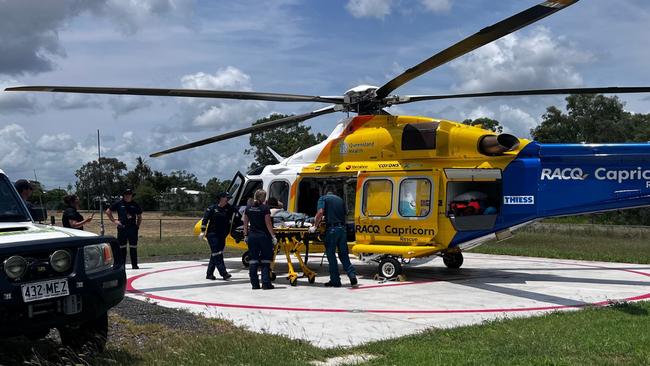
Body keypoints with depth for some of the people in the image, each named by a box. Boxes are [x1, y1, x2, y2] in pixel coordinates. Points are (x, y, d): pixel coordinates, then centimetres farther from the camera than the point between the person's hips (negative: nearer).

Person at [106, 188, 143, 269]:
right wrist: (114, 221, 1)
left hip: (133, 228, 1)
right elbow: (108, 211, 8)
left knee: (133, 247, 2)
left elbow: (139, 216, 18)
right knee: (122, 247, 4)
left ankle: (134, 265, 7)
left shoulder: (135, 204, 8)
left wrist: (138, 225, 7)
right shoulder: (119, 203, 2)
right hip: (122, 228, -1)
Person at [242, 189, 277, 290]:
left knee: (253, 260, 6)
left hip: (252, 236, 4)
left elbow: (245, 224, 10)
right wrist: (273, 236, -6)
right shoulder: (265, 208, -9)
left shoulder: (248, 209, 6)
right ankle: (266, 283, -1)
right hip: (264, 236, -4)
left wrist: (245, 235, 18)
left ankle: (254, 284, 6)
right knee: (265, 260, 2)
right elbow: (268, 224, -10)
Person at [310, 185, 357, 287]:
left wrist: (315, 226, -6)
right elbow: (344, 214, 18)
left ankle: (335, 281, 6)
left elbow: (320, 212, -12)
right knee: (343, 254, 12)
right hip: (342, 228, 5)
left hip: (331, 229, -5)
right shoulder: (340, 199, 18)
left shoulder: (323, 198, 2)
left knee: (331, 255, 4)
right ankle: (352, 274, -2)